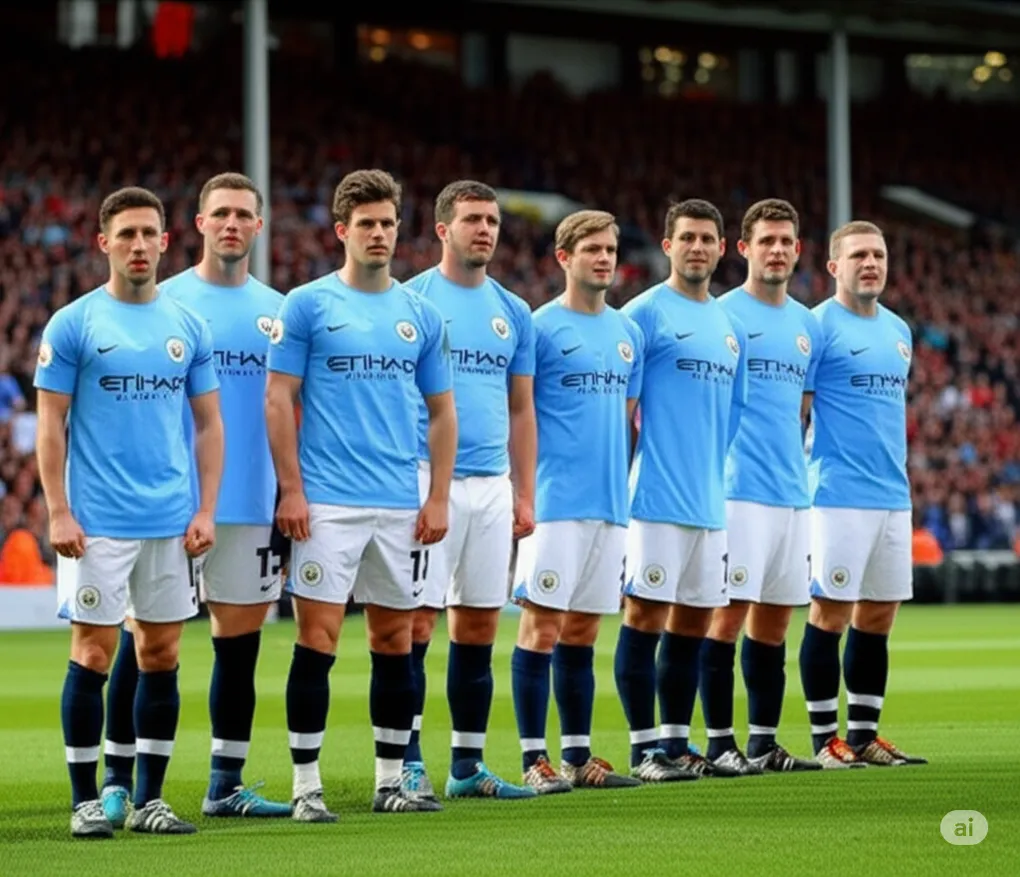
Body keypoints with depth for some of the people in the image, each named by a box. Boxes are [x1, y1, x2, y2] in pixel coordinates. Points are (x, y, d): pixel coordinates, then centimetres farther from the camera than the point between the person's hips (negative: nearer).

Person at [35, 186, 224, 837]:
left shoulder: (189, 327, 9)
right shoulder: (73, 324, -2)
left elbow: (210, 425, 11)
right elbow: (51, 425, -3)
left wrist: (206, 510, 2)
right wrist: (58, 513, -10)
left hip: (173, 522, 4)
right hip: (98, 521, -4)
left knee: (161, 655, 6)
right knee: (94, 653, -2)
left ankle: (151, 799, 14)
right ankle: (87, 801, 6)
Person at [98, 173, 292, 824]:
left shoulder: (277, 310, 10)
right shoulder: (165, 302, 0)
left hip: (252, 503, 4)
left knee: (241, 641, 7)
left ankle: (226, 786, 14)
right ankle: (119, 782, 3)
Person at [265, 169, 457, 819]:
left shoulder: (421, 314, 10)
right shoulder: (307, 305, -1)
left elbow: (442, 411, 14)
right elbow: (279, 401, -2)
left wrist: (439, 497, 5)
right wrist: (291, 490, -9)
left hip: (401, 507, 4)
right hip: (327, 503, -4)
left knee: (395, 641, 8)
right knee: (317, 639, -5)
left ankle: (391, 781, 16)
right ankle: (307, 785, -1)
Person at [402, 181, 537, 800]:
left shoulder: (514, 312, 13)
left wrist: (525, 494, 11)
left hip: (491, 486, 5)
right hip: (427, 479, -5)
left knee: (479, 628, 7)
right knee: (416, 623, -6)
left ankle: (468, 764, 14)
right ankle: (408, 764, -1)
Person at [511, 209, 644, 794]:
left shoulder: (628, 332, 14)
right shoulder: (541, 328, -5)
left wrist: (627, 485, 14)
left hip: (611, 504, 6)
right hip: (557, 501, -6)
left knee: (583, 631, 10)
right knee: (542, 625, -5)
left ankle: (578, 755, 15)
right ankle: (535, 758, -2)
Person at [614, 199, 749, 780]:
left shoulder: (730, 326, 16)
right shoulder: (645, 313, -5)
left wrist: (721, 475, 17)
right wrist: (629, 464, -9)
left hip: (711, 502, 7)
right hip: (658, 496, -7)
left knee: (695, 620, 9)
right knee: (646, 615, -5)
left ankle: (677, 743, 17)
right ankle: (645, 749, -2)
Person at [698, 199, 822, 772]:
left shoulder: (808, 326, 15)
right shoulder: (722, 315, -4)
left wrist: (798, 473, 16)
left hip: (793, 494, 6)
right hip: (740, 490, -6)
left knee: (775, 618, 9)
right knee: (730, 611, -7)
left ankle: (764, 742, 15)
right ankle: (720, 742, -2)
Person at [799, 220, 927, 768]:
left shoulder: (897, 329, 15)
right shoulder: (818, 326, -7)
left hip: (893, 496, 7)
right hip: (839, 495, -7)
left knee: (879, 616, 8)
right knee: (830, 614, -4)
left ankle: (864, 736, 15)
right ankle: (825, 739, 2)